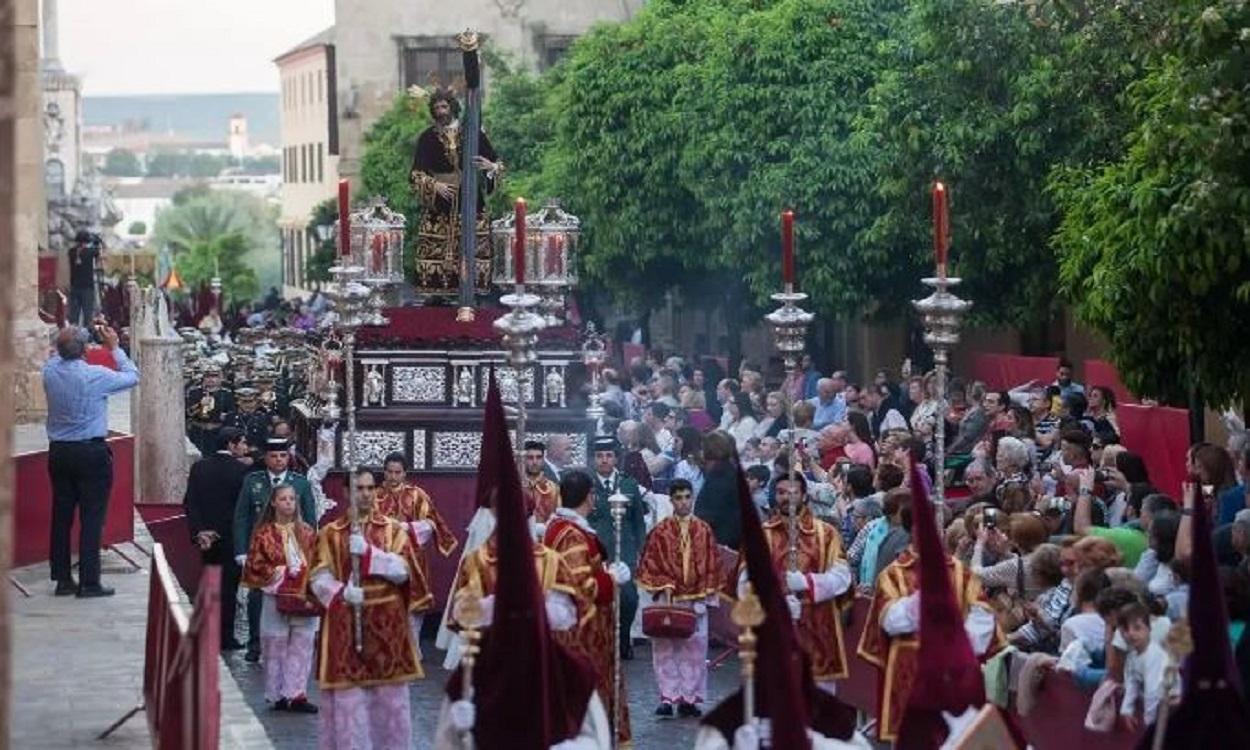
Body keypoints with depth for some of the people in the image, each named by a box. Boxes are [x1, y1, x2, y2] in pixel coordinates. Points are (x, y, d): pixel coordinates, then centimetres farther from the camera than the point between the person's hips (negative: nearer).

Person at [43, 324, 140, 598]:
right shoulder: (95, 376, -15)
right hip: (91, 452, -5)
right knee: (92, 518, -1)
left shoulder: (50, 371, -2)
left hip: (58, 452, 5)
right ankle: (89, 582, -1)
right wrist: (114, 347, 8)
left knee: (61, 515, 10)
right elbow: (133, 377, 0)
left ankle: (63, 579, 15)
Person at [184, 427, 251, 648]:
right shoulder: (241, 470, -11)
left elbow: (189, 503, -4)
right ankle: (225, 636, 5)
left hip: (206, 537, 4)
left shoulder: (199, 467, 2)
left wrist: (198, 530, -6)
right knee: (229, 587, 3)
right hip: (231, 538, -4)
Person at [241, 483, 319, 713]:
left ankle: (296, 694, 4)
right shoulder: (264, 534, 1)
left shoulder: (306, 533, 9)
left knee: (301, 647, 1)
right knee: (276, 647, 2)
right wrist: (276, 573, -12)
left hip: (304, 597, 2)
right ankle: (278, 694, 10)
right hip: (276, 597, -2)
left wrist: (311, 580, -7)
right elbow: (255, 565, -2)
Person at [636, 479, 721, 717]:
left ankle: (689, 698, 8)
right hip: (667, 600, -1)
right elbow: (649, 564, 2)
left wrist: (704, 596, -2)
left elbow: (712, 566, 6)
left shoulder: (704, 531, 5)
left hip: (696, 601, 1)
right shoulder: (660, 531, 0)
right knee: (665, 650, -3)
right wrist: (664, 587, -10)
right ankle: (668, 697, 0)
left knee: (694, 650, 2)